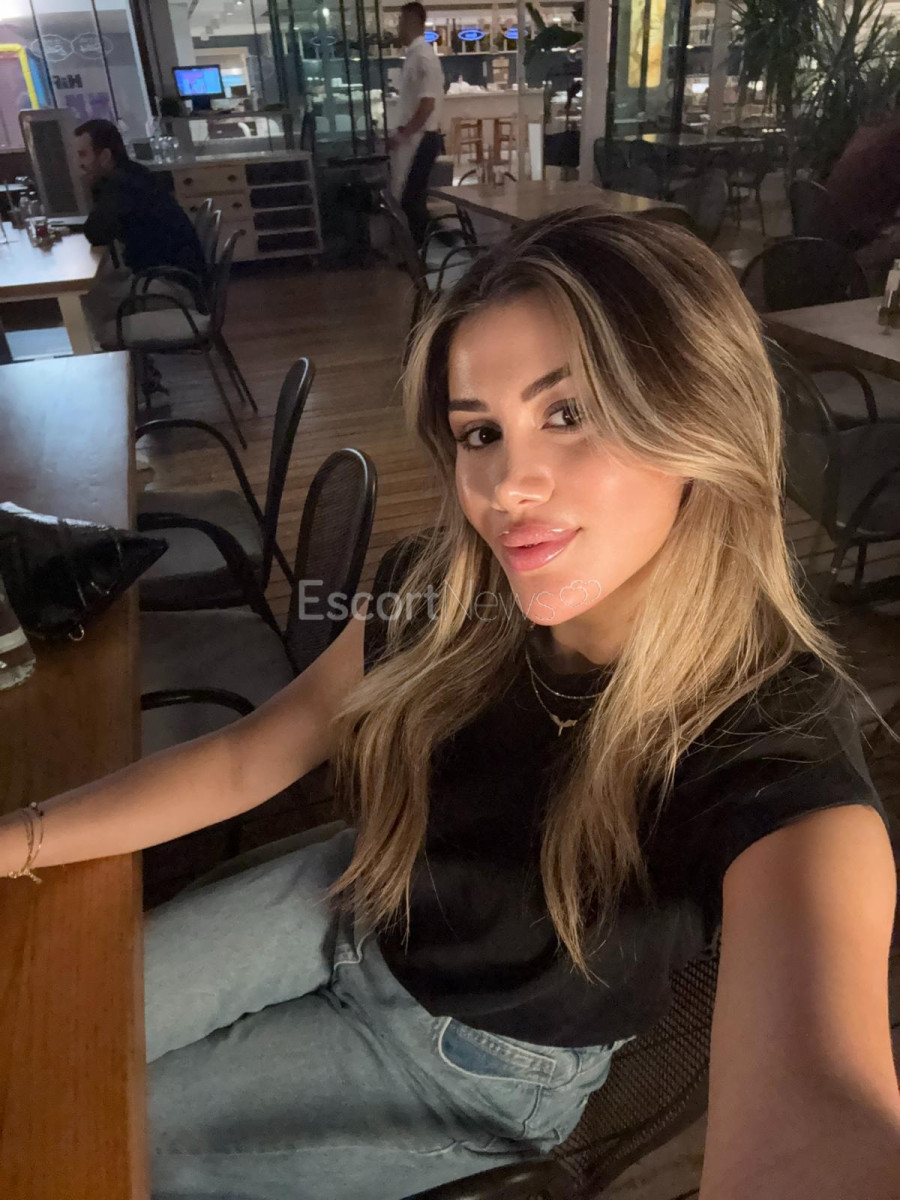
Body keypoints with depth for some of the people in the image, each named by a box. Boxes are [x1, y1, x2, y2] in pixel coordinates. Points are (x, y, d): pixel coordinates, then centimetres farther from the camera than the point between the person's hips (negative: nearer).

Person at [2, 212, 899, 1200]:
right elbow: (248, 759, -10)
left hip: (484, 1060, -3)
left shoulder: (776, 743, -34)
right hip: (352, 904, 4)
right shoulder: (441, 590, -20)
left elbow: (816, 1102, -50)